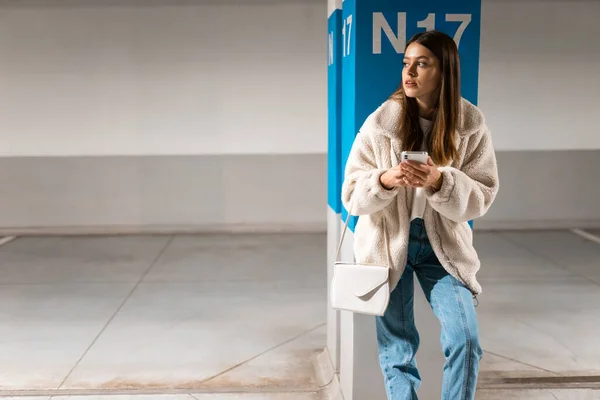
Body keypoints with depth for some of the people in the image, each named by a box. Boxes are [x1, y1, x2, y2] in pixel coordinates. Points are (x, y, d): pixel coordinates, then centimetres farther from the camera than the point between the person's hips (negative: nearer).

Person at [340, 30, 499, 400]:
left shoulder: (471, 124, -9)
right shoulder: (381, 121, -12)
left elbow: (481, 196, -9)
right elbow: (352, 194, -9)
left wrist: (440, 182, -28)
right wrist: (384, 180, -29)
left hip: (443, 243, 1)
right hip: (389, 241, 0)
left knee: (466, 340, -10)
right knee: (397, 347, 8)